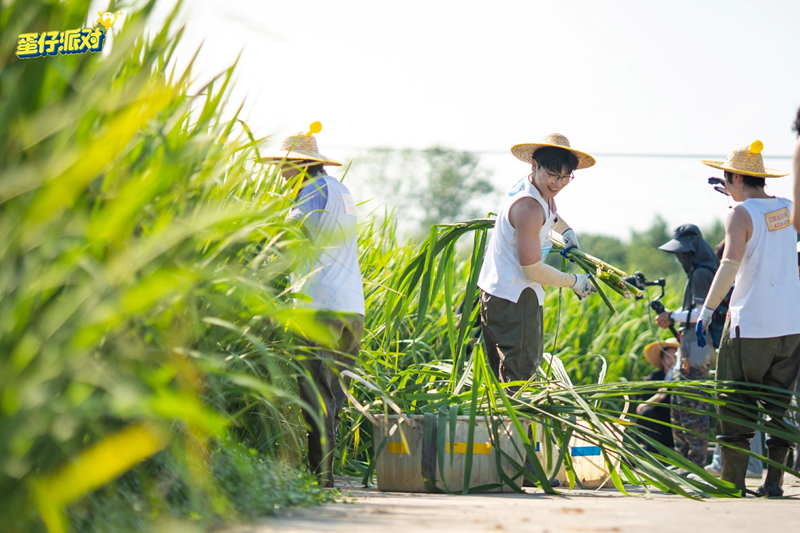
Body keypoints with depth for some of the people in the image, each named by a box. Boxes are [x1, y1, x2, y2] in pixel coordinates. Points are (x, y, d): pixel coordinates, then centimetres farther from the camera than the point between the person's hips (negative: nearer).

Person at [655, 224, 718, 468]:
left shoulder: (702, 273, -15)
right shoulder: (697, 271, 17)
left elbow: (703, 313, -20)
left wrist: (673, 316, -12)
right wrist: (672, 316, 7)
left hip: (699, 344, -11)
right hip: (691, 344, 11)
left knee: (691, 405, -9)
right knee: (679, 403, 14)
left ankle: (697, 464, -6)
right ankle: (682, 458, 21)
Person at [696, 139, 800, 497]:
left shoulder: (741, 214, -10)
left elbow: (730, 263, -23)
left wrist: (707, 310, -21)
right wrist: (738, 196, 36)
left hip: (750, 326, -6)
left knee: (735, 405, 2)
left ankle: (732, 483, 1)